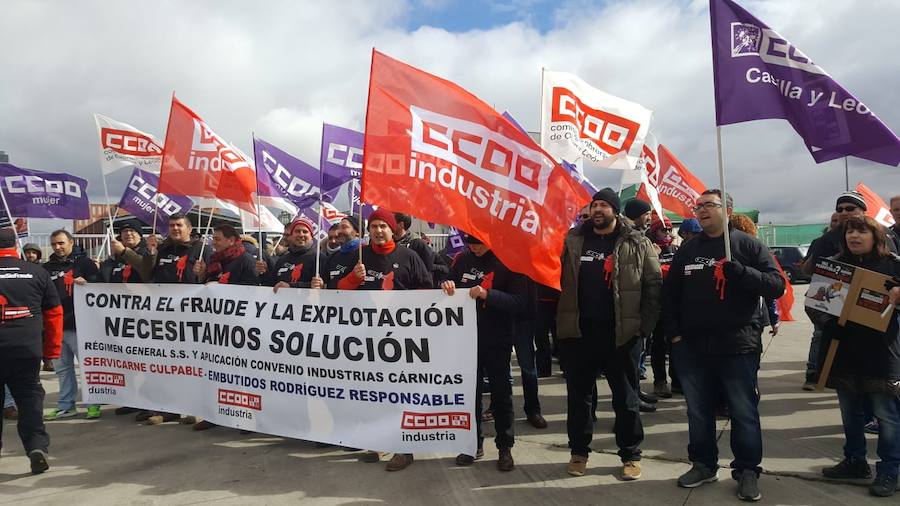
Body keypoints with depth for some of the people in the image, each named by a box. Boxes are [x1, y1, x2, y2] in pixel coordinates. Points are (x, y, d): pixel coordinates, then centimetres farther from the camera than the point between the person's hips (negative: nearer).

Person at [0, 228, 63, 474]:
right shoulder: (37, 272, 3)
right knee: (30, 398, 7)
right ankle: (37, 445, -6)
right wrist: (52, 352, 13)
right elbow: (54, 313, 6)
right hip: (28, 350, 0)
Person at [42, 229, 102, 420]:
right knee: (62, 368, 12)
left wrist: (86, 284, -25)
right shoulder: (47, 268, 15)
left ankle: (94, 404, 6)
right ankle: (66, 406, 21)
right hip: (54, 325, 6)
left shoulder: (84, 263, 0)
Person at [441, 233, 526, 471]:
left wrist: (488, 294, -29)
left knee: (501, 394, 8)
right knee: (469, 391, 13)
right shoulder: (462, 259, 2)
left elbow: (520, 302, -17)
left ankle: (505, 447, 22)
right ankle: (474, 443, 28)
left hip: (497, 340, -4)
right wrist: (447, 286, -9)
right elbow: (452, 287, 14)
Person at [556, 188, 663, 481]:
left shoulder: (637, 244, 0)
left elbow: (654, 284, 0)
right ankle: (579, 452, 27)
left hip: (622, 333, -1)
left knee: (626, 397, 10)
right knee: (578, 395, 11)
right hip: (578, 332, 2)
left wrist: (646, 324, -6)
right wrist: (560, 319, -1)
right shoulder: (572, 241, 5)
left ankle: (631, 455, 25)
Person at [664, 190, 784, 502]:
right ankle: (704, 465, 27)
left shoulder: (748, 246, 0)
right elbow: (670, 293, 14)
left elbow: (777, 286, -9)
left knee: (744, 411, 5)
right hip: (692, 347, 4)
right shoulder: (687, 249, 10)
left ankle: (748, 471, 19)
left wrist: (738, 271, -23)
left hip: (737, 346, -3)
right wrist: (674, 333, 5)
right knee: (698, 411, 12)